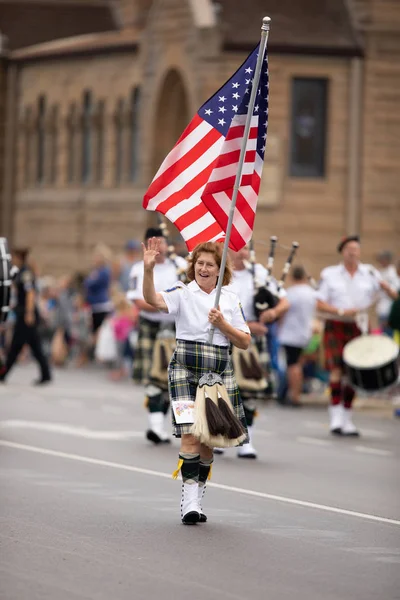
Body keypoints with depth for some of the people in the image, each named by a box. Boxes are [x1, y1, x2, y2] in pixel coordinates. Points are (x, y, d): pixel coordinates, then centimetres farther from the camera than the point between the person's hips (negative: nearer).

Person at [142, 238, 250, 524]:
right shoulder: (183, 293, 0)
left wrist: (223, 325, -8)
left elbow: (245, 342, 9)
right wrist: (148, 270, -37)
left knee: (209, 441, 8)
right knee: (190, 435, -15)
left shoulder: (231, 299, 9)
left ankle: (197, 498, 20)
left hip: (219, 372, 3)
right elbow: (153, 299, -21)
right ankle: (189, 502, -13)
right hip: (186, 371, -3)